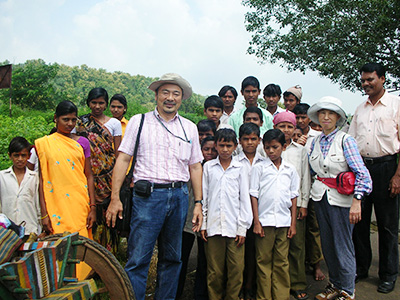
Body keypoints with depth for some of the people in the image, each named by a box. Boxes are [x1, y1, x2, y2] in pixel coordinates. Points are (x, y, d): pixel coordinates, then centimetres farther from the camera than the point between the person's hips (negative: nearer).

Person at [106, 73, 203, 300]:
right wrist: (115, 198, -6)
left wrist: (198, 203, 7)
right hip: (148, 195, -3)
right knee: (138, 260, -5)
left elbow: (195, 166, 14)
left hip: (179, 196, 3)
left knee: (172, 258, 13)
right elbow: (124, 158, 2)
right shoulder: (139, 121, 6)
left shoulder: (190, 128, 13)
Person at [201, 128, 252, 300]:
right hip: (213, 226, 1)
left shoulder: (240, 168, 6)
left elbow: (245, 199, 5)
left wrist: (242, 228, 0)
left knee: (236, 270, 2)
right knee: (214, 271, 6)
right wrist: (203, 224, 5)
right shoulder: (208, 167, 8)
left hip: (234, 227, 0)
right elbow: (203, 196, 9)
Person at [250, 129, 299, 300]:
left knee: (282, 262, 7)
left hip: (284, 222, 2)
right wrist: (256, 222, -5)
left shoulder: (290, 169, 9)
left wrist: (293, 223, 7)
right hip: (264, 221, -2)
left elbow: (293, 197, 11)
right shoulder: (259, 168, 2)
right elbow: (253, 195, 0)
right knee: (264, 261, 5)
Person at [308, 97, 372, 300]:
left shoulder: (345, 140, -9)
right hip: (320, 198, 5)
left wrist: (356, 201, -21)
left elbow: (361, 173, -15)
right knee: (327, 244, 13)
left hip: (341, 199, -5)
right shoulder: (315, 142, 7)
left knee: (343, 246, 1)